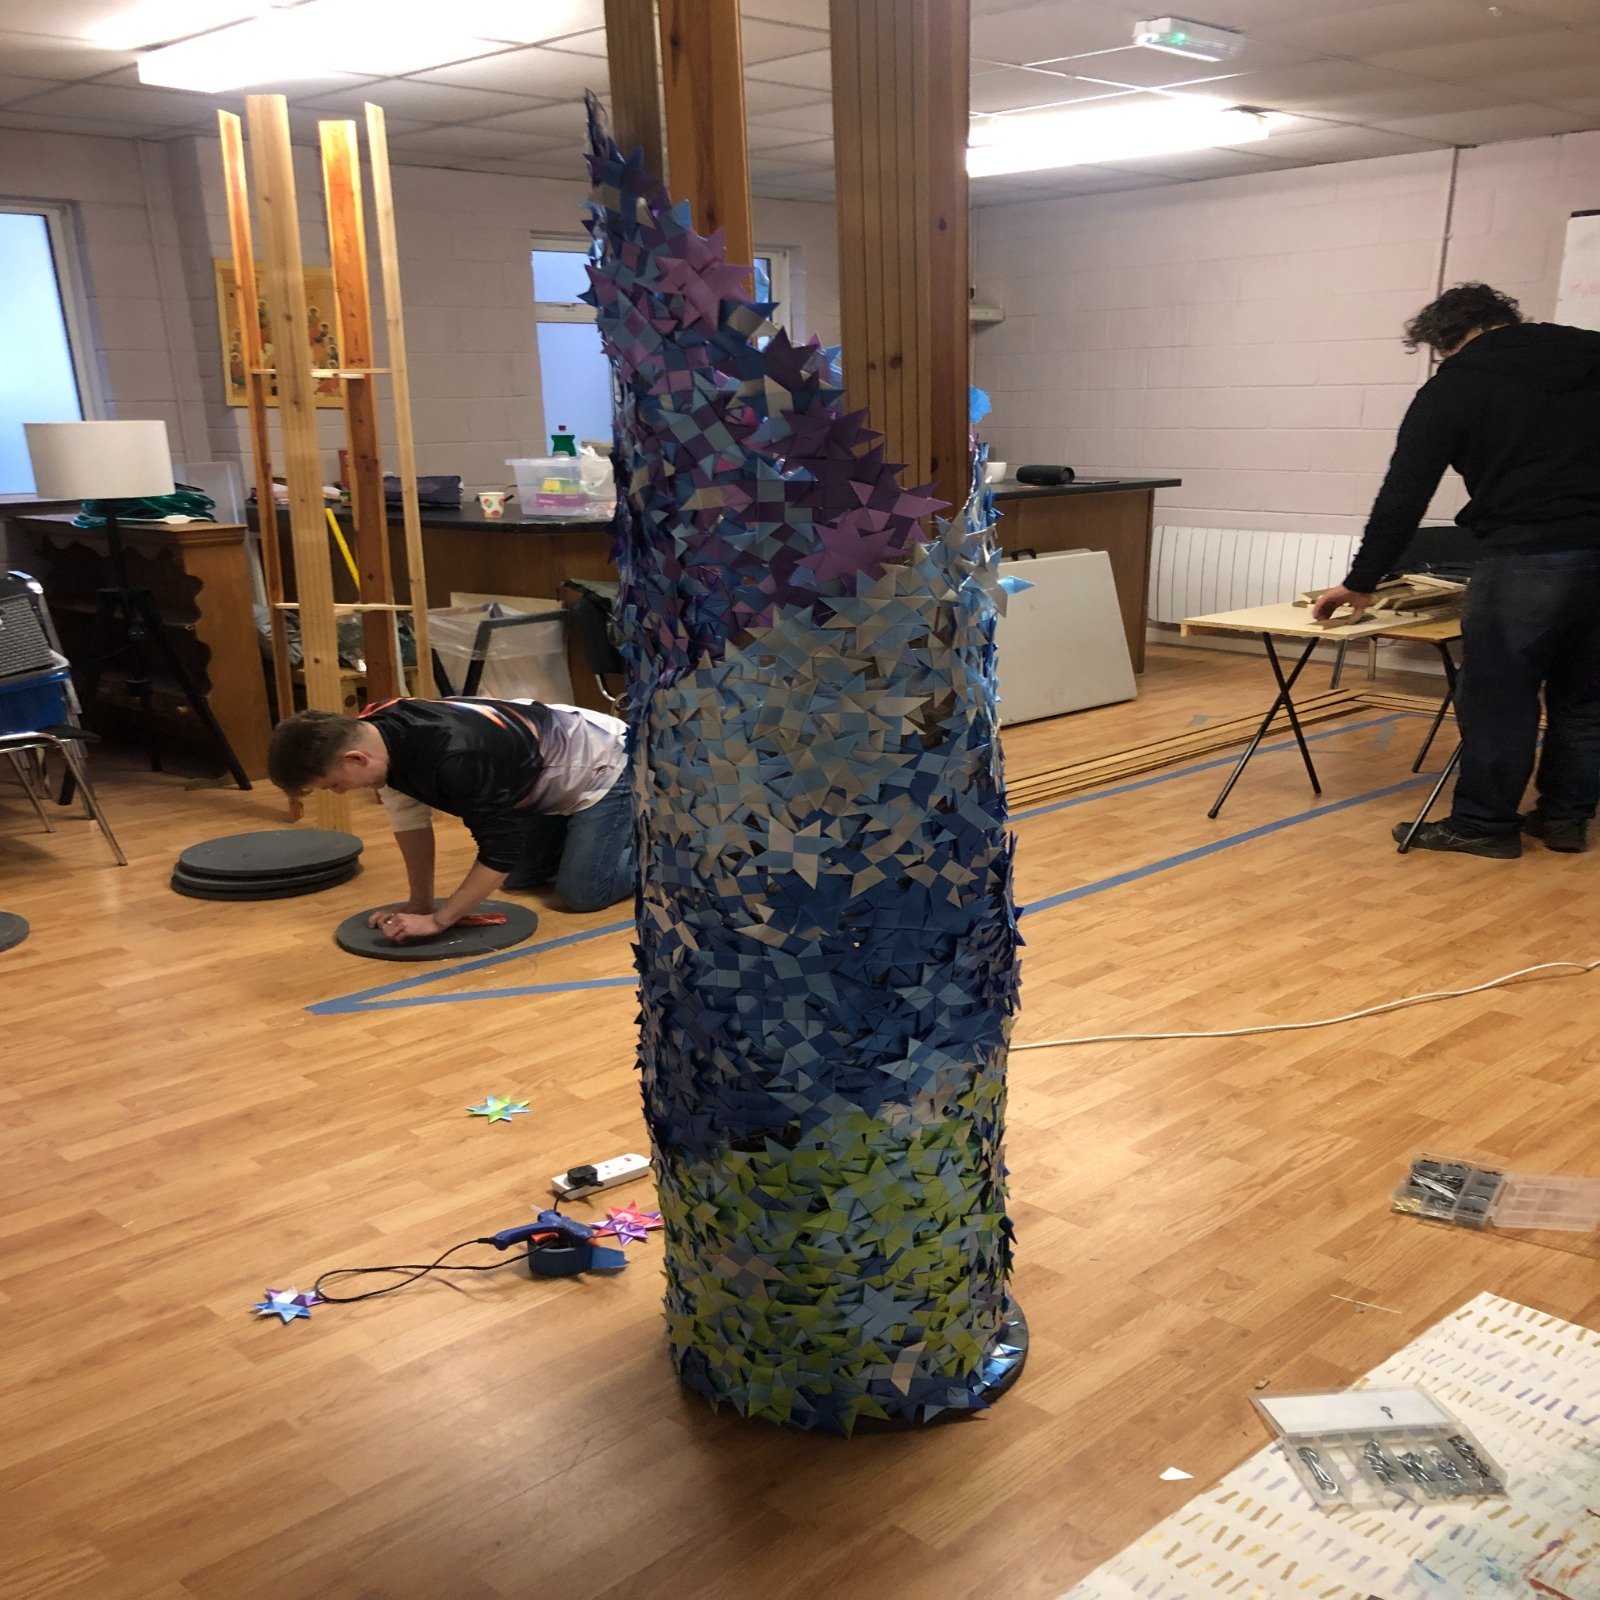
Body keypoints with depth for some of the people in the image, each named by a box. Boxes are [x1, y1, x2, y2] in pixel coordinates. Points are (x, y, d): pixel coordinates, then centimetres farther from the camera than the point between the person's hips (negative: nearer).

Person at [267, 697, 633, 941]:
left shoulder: (454, 761, -43)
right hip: (550, 773, 9)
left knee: (581, 894, -14)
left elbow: (501, 852, -34)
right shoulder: (373, 733, -16)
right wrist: (419, 903, -4)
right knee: (520, 878, 19)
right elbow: (410, 821, -4)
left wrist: (437, 921, -31)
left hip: (602, 765, -9)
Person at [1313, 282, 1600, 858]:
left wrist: (1360, 583, 10)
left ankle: (1485, 823, 10)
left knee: (1497, 696, 3)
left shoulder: (1453, 388, 3)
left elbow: (1402, 496, 4)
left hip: (1524, 556, -5)